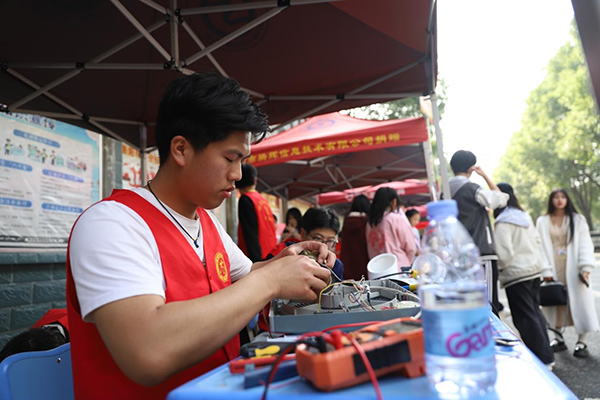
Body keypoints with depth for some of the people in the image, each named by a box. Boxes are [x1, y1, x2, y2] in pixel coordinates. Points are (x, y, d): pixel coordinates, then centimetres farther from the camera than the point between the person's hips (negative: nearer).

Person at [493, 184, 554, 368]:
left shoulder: (503, 222, -17)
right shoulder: (525, 216, 10)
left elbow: (504, 253, -20)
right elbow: (537, 241, 16)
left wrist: (497, 270, -5)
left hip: (516, 274, -9)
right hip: (534, 269, 9)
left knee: (525, 318, 1)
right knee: (535, 312, 17)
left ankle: (543, 360, 7)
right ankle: (546, 355, 25)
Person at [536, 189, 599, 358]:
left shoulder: (577, 219, 6)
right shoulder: (543, 221, 5)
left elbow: (585, 244, -1)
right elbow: (541, 247, 1)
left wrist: (585, 267, -13)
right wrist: (545, 270, -7)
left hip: (573, 267, 0)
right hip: (554, 268, 1)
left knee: (579, 300, -1)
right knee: (555, 302, 5)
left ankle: (582, 342, 11)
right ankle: (559, 339, 18)